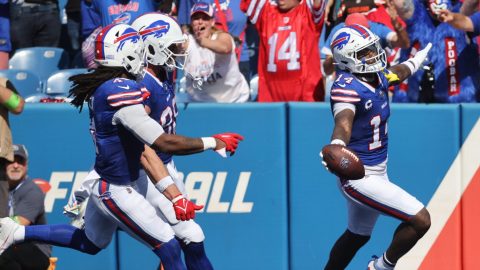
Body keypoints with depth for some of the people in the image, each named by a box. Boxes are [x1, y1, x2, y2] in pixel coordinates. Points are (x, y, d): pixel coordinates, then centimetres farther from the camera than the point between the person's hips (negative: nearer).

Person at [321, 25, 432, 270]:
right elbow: (343, 122, -41)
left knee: (358, 235, 25)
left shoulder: (379, 77, 3)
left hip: (377, 172, 10)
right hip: (359, 177, -10)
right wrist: (336, 146, -62)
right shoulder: (346, 87, -24)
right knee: (420, 220, -12)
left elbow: (400, 73, 28)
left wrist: (419, 59, 46)